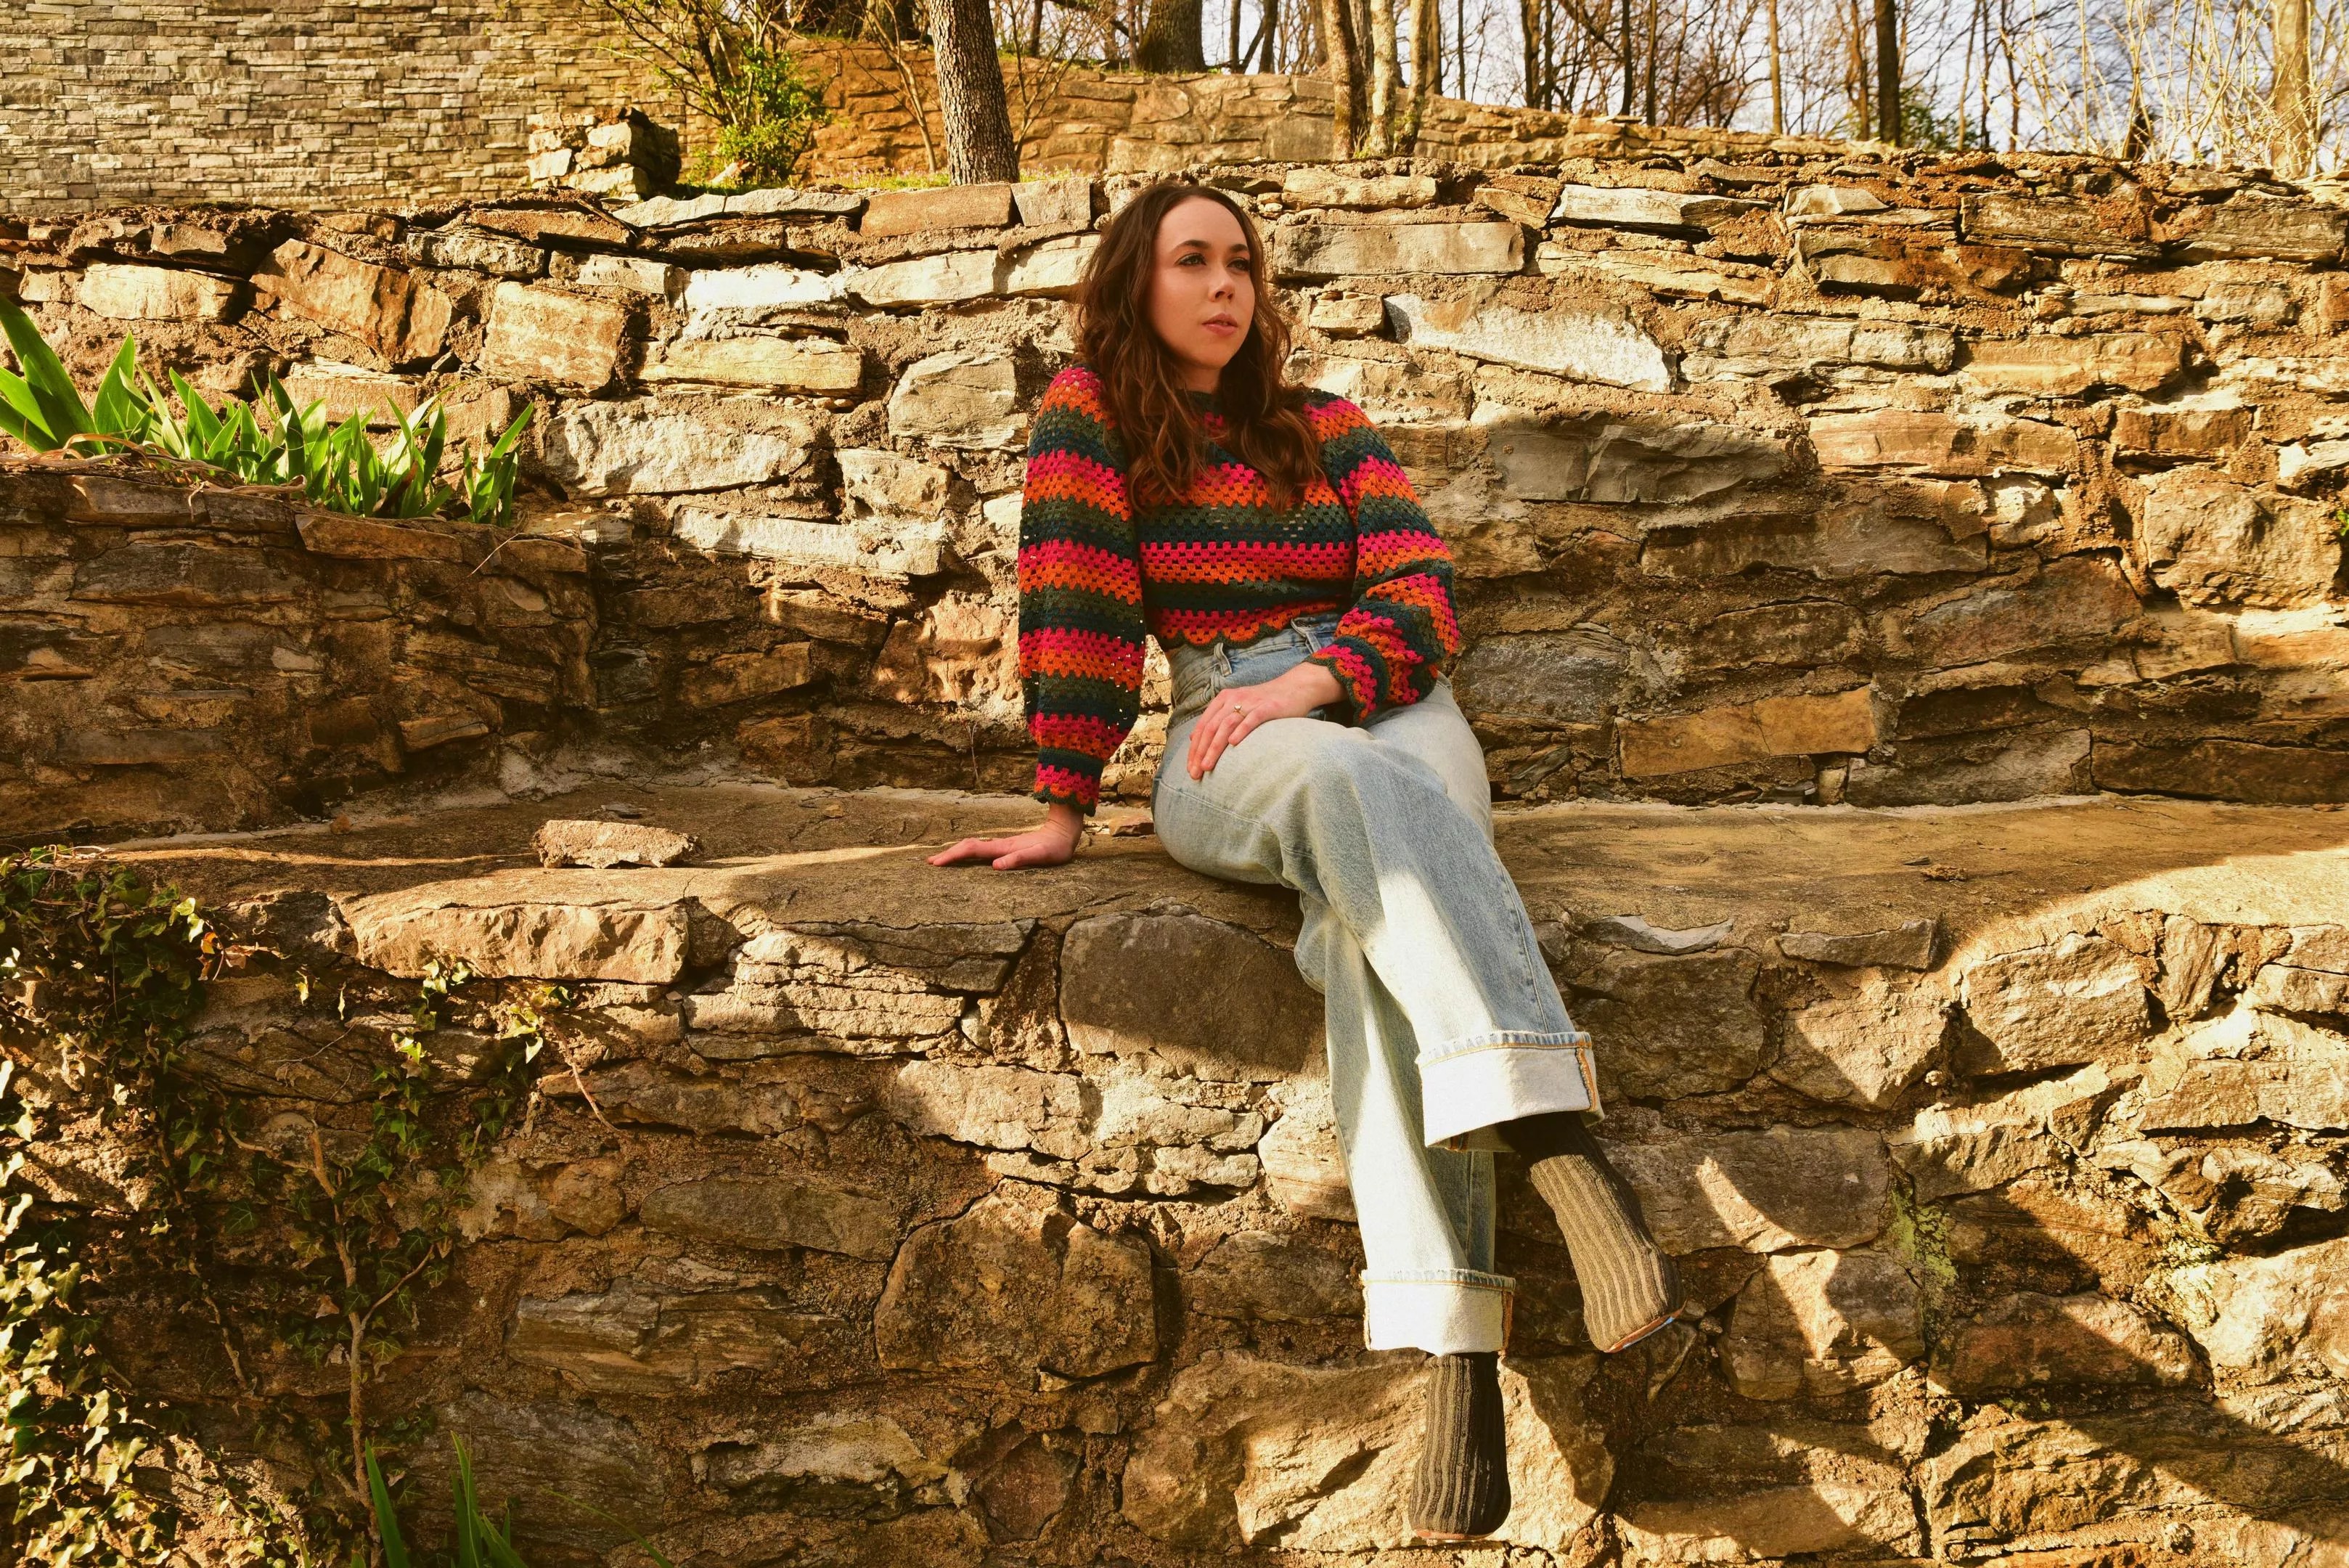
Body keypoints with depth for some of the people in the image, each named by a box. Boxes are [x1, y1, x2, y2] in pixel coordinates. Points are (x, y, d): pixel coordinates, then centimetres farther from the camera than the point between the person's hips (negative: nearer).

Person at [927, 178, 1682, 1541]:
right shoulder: (1091, 414, 10)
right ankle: (1566, 1153, -56)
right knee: (1345, 785, -39)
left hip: (1399, 717, 2)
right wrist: (1063, 813, -9)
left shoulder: (1328, 431, 17)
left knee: (1371, 917, -35)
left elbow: (1423, 596, 4)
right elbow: (1076, 602, -1)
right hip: (1227, 754, -2)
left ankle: (1454, 1339, -51)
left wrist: (1312, 678, -17)